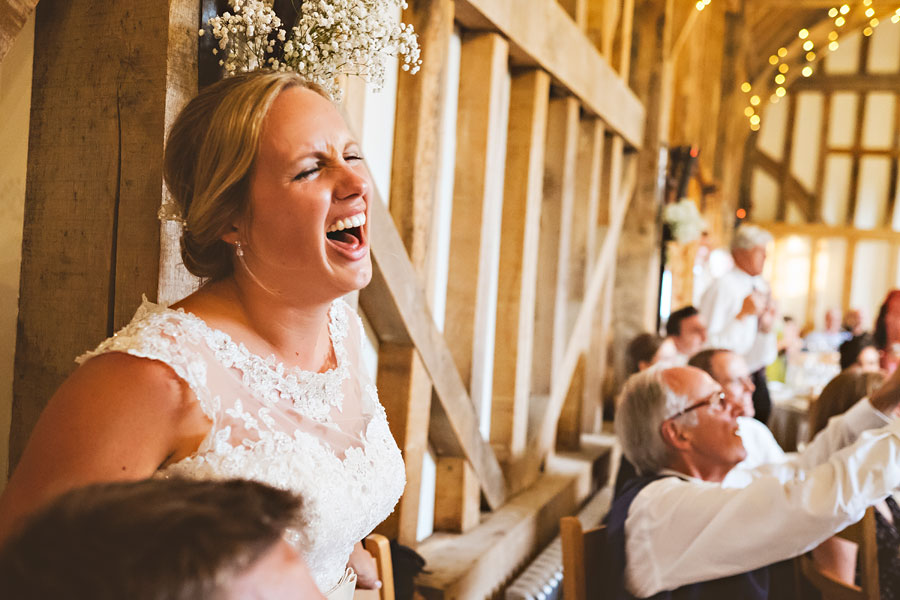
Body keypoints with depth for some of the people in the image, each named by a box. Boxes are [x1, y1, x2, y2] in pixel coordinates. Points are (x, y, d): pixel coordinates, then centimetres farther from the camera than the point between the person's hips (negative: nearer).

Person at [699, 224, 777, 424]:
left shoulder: (763, 287, 10)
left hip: (757, 379, 7)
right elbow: (709, 346, -20)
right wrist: (743, 315, -23)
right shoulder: (722, 287, -12)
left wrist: (767, 326, -5)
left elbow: (767, 354, 15)